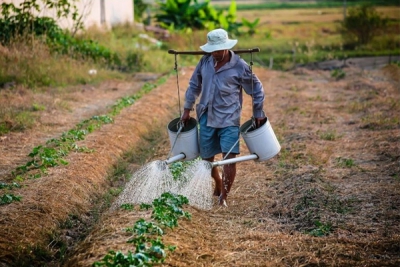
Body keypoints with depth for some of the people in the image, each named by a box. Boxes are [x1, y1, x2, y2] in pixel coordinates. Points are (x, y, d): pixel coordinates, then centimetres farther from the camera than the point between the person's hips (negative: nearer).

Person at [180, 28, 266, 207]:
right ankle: (218, 186, 37)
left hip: (229, 119, -4)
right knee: (207, 158, 12)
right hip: (207, 118, 4)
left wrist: (258, 114, 3)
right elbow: (194, 85, 13)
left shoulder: (240, 66, -11)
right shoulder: (205, 61, 0)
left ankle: (224, 196, -3)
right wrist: (187, 109, 13)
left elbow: (257, 90, 0)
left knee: (229, 157, -14)